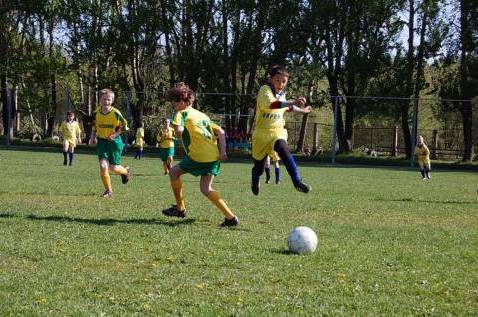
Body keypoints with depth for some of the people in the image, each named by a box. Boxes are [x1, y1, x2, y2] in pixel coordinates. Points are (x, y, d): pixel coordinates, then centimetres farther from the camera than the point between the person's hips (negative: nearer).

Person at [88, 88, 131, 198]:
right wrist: (93, 136, 0)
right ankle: (108, 191, 1)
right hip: (102, 142, 3)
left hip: (114, 141, -3)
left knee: (113, 168, -2)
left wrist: (115, 135, -17)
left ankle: (125, 171, 36)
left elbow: (124, 127, -4)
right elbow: (94, 126, 15)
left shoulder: (116, 113, -16)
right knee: (103, 165, -14)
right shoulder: (96, 113, -4)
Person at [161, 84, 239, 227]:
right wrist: (222, 151, 5)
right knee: (205, 188, 10)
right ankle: (230, 216, -2)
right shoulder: (202, 115, 25)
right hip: (214, 156, 7)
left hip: (199, 156, -7)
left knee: (174, 172, 14)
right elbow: (221, 132, 16)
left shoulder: (182, 113, 4)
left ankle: (180, 208, 22)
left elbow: (179, 131, -18)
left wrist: (178, 132, 6)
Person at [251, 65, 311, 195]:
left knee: (284, 151, -30)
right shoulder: (265, 90, -16)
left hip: (278, 132, 3)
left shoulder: (282, 94, 6)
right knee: (259, 166, 11)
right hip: (262, 132, -3)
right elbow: (271, 104, -39)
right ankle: (255, 181, 46)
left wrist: (301, 110, 36)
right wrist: (292, 102, -49)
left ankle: (297, 182, -37)